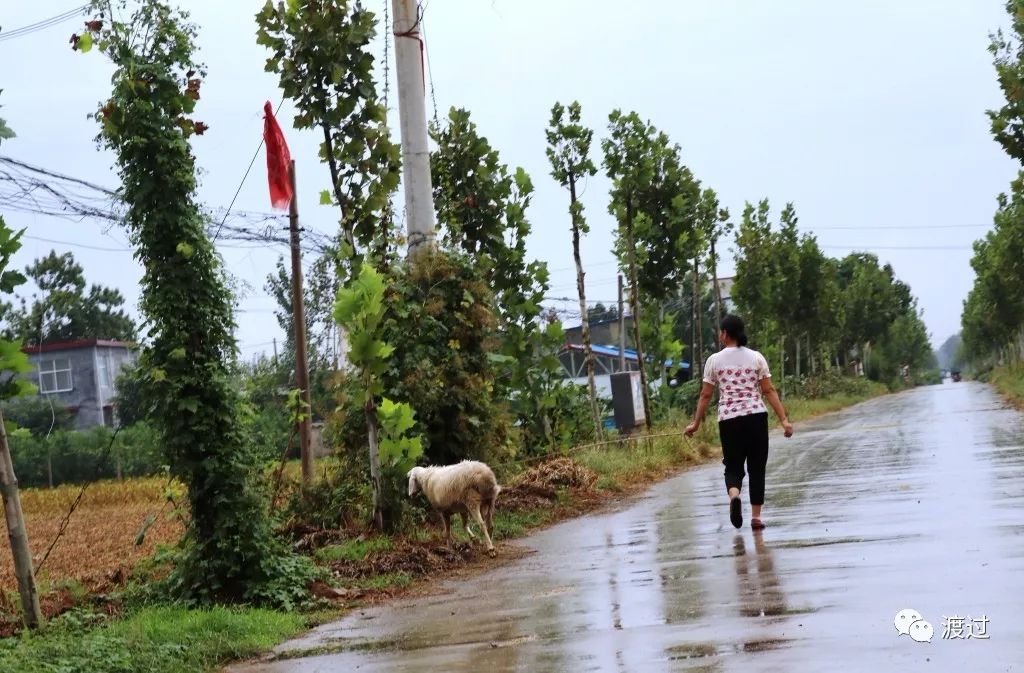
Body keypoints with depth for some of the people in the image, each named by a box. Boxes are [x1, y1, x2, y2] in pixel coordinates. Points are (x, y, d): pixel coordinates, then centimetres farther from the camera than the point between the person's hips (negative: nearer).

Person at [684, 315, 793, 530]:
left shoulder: (715, 360, 2)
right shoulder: (756, 358, 4)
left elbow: (706, 395, 2)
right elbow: (769, 391, -1)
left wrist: (696, 423, 10)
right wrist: (784, 419, -1)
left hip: (728, 419, 0)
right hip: (756, 417, 1)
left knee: (733, 467, 9)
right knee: (757, 468, 11)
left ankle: (734, 495, -23)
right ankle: (756, 516, 8)